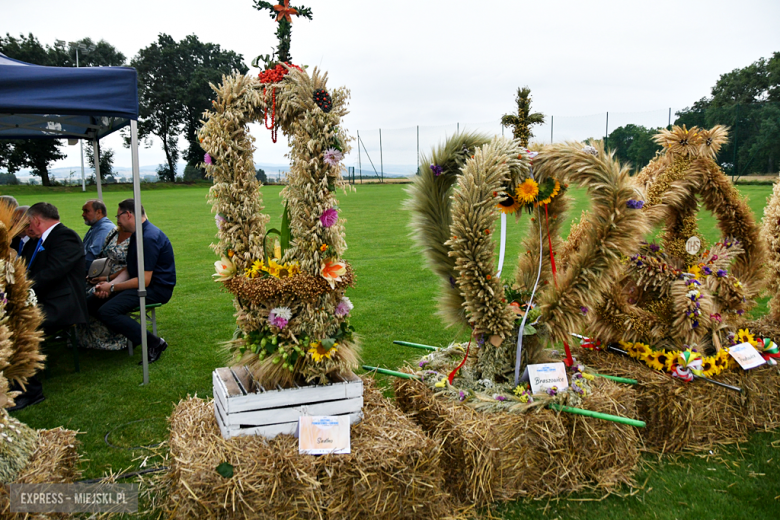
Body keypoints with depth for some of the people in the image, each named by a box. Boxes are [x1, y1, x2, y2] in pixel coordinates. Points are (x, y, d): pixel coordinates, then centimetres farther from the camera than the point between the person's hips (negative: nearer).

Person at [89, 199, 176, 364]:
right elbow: (129, 270, 14)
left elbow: (144, 280, -23)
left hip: (156, 289, -10)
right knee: (92, 303, 5)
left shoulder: (149, 237, -21)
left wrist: (112, 287, -13)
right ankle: (129, 334, 10)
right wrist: (109, 284, -4)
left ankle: (154, 343, -17)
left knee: (106, 312, -24)